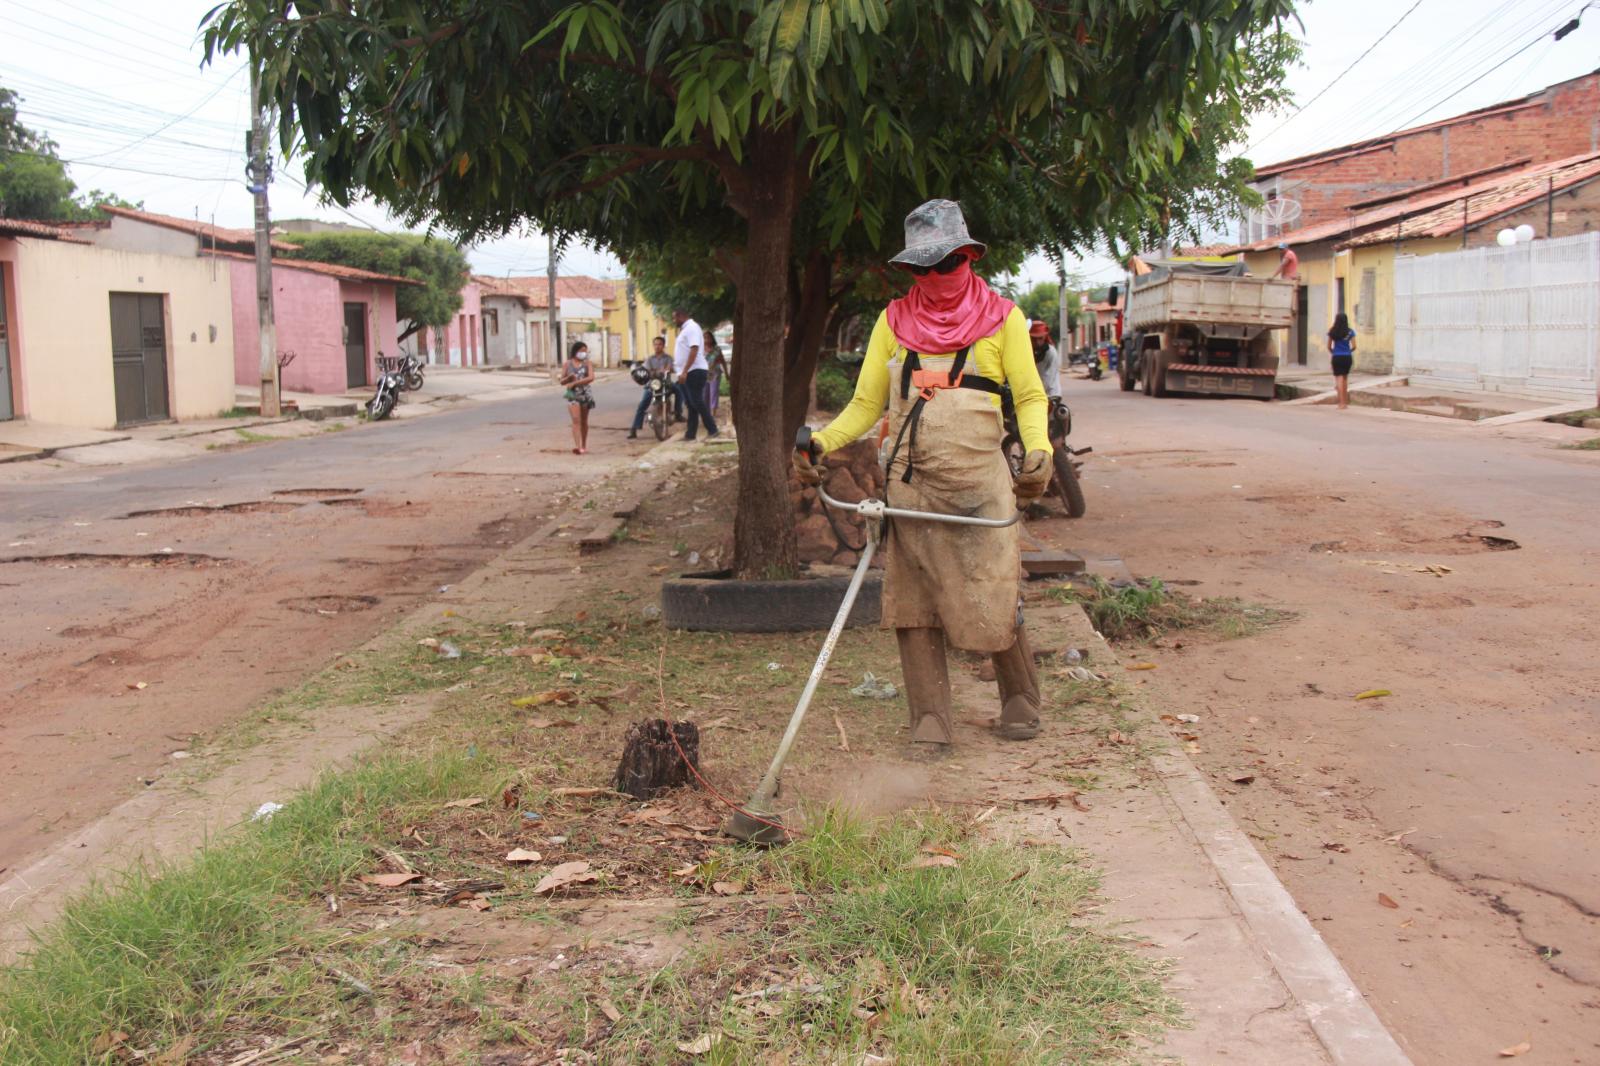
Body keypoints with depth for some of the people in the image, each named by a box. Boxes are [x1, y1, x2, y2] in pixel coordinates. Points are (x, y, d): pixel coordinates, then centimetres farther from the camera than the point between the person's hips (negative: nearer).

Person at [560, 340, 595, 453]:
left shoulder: (586, 363, 2)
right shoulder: (567, 364, 3)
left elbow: (591, 378, -13)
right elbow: (562, 381, 4)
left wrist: (575, 383, -17)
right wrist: (569, 378, -18)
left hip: (585, 394, 1)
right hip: (573, 394, -1)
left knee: (584, 421, 9)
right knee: (576, 420, -15)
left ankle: (584, 446, 20)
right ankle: (577, 446, -26)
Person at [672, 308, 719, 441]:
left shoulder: (691, 328, -13)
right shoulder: (685, 329, 19)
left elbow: (694, 350, -22)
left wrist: (684, 371, -27)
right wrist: (675, 366, 23)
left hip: (694, 371, -10)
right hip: (686, 373, 10)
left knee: (697, 403, -11)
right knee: (691, 404, 10)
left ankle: (712, 431, -8)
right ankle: (690, 434, 12)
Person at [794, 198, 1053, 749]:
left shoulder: (1001, 317, 7)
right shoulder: (895, 320, 12)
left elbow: (1030, 396, 6)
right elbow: (866, 404, 13)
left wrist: (1038, 450, -14)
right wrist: (819, 444, -3)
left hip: (979, 485, -2)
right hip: (910, 489, 3)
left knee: (992, 605, -2)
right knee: (912, 609, 1)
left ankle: (1020, 704, 23)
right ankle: (931, 725, 10)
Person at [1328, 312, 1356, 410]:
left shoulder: (1332, 332, -2)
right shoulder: (1350, 332, -2)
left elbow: (1329, 346, 2)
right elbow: (1354, 346, -2)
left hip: (1337, 358, -2)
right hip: (1347, 357, 2)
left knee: (1339, 379, -3)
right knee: (1345, 379, 16)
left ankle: (1342, 403, -9)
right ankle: (1345, 402, 21)